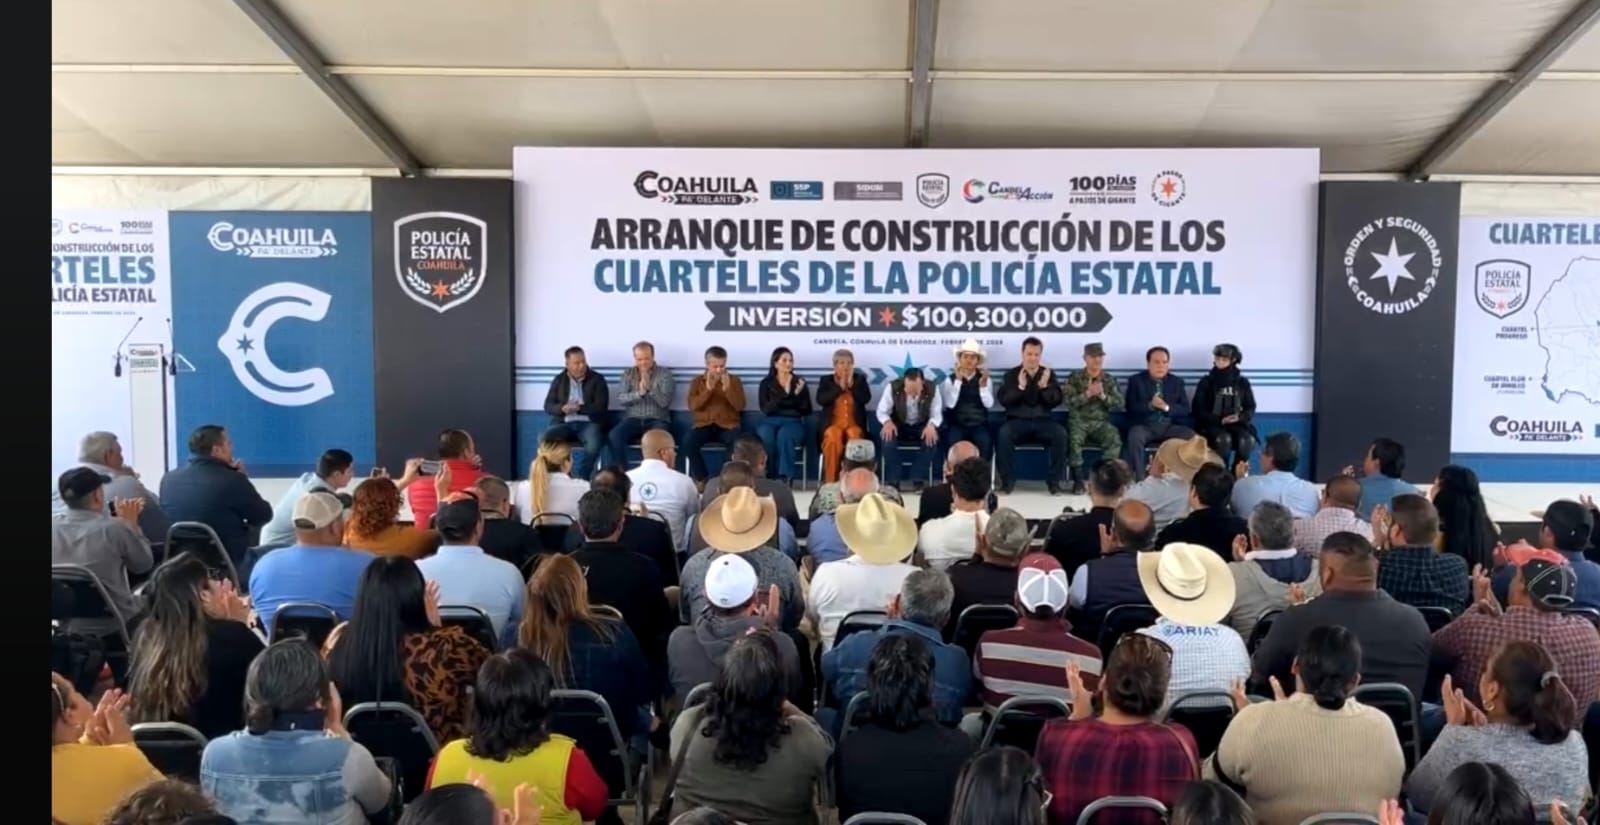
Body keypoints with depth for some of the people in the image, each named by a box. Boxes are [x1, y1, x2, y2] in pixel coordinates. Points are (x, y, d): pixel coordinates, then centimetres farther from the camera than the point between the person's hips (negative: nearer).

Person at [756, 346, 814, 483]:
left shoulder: (799, 382, 9)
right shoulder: (766, 383, 7)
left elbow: (807, 411, 4)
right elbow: (766, 409, -7)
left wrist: (798, 394, -15)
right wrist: (785, 394, -18)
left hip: (794, 422, 0)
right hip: (771, 422, 0)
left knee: (784, 435, -36)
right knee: (765, 436, -35)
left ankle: (784, 478, -36)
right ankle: (767, 477, -28)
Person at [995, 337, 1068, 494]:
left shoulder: (1048, 374, 10)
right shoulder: (1011, 374, 6)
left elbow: (1056, 401, 1)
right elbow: (1003, 400, -5)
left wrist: (1044, 387, -16)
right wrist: (1020, 387, -18)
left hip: (1042, 421, 1)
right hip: (1018, 421, -1)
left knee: (1061, 434, -29)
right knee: (1003, 434, -33)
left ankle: (1054, 480, -16)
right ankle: (1007, 481, -20)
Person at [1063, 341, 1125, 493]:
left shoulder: (1110, 380, 9)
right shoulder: (1075, 378, 4)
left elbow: (1119, 405, 3)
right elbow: (1069, 403, -7)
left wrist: (1103, 396, -13)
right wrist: (1087, 394, -18)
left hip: (1101, 422, 1)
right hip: (1079, 421, -1)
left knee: (1115, 439, -30)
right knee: (1074, 439, -34)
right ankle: (1078, 480, -22)